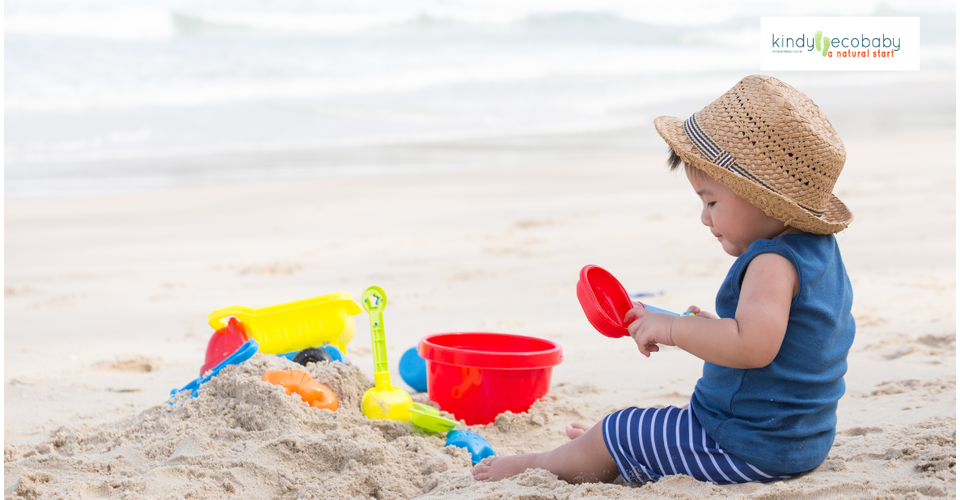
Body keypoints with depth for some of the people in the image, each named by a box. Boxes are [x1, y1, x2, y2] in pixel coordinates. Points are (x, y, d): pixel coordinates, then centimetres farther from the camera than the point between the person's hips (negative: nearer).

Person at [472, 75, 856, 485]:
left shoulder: (772, 264, -25)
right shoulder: (821, 251, 8)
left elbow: (753, 346, -39)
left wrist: (674, 329, -29)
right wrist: (715, 330, 15)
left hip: (749, 449, -10)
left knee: (611, 437, 3)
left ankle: (534, 465, 23)